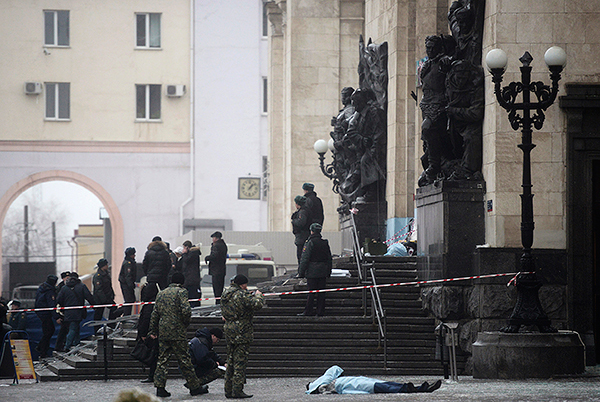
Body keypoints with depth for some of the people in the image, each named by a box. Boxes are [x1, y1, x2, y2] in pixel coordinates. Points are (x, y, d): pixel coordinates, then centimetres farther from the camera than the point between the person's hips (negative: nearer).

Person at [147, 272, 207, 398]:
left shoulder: (161, 293, 14)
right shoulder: (181, 292, -6)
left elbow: (155, 313, 15)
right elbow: (186, 311, -17)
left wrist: (153, 331, 19)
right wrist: (186, 323, 1)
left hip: (163, 332, 6)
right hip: (177, 331, -6)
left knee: (162, 359, 7)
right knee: (184, 359, 1)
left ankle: (160, 387, 2)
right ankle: (194, 387, 8)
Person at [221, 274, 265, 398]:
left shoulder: (225, 294, 10)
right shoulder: (242, 295, -16)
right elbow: (257, 304, -22)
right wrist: (258, 296, 1)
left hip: (229, 330, 8)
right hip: (242, 331, -8)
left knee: (231, 361, 14)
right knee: (240, 361, -4)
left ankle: (228, 390, 17)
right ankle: (237, 390, -6)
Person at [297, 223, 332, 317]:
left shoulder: (310, 243, -9)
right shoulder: (325, 243, 8)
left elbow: (305, 259, -10)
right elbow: (329, 259, 14)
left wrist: (301, 272, -7)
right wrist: (329, 272, 22)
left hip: (312, 272, -5)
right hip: (323, 272, 5)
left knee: (311, 292, -3)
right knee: (321, 292, 6)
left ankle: (308, 311, -2)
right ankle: (320, 312, 6)